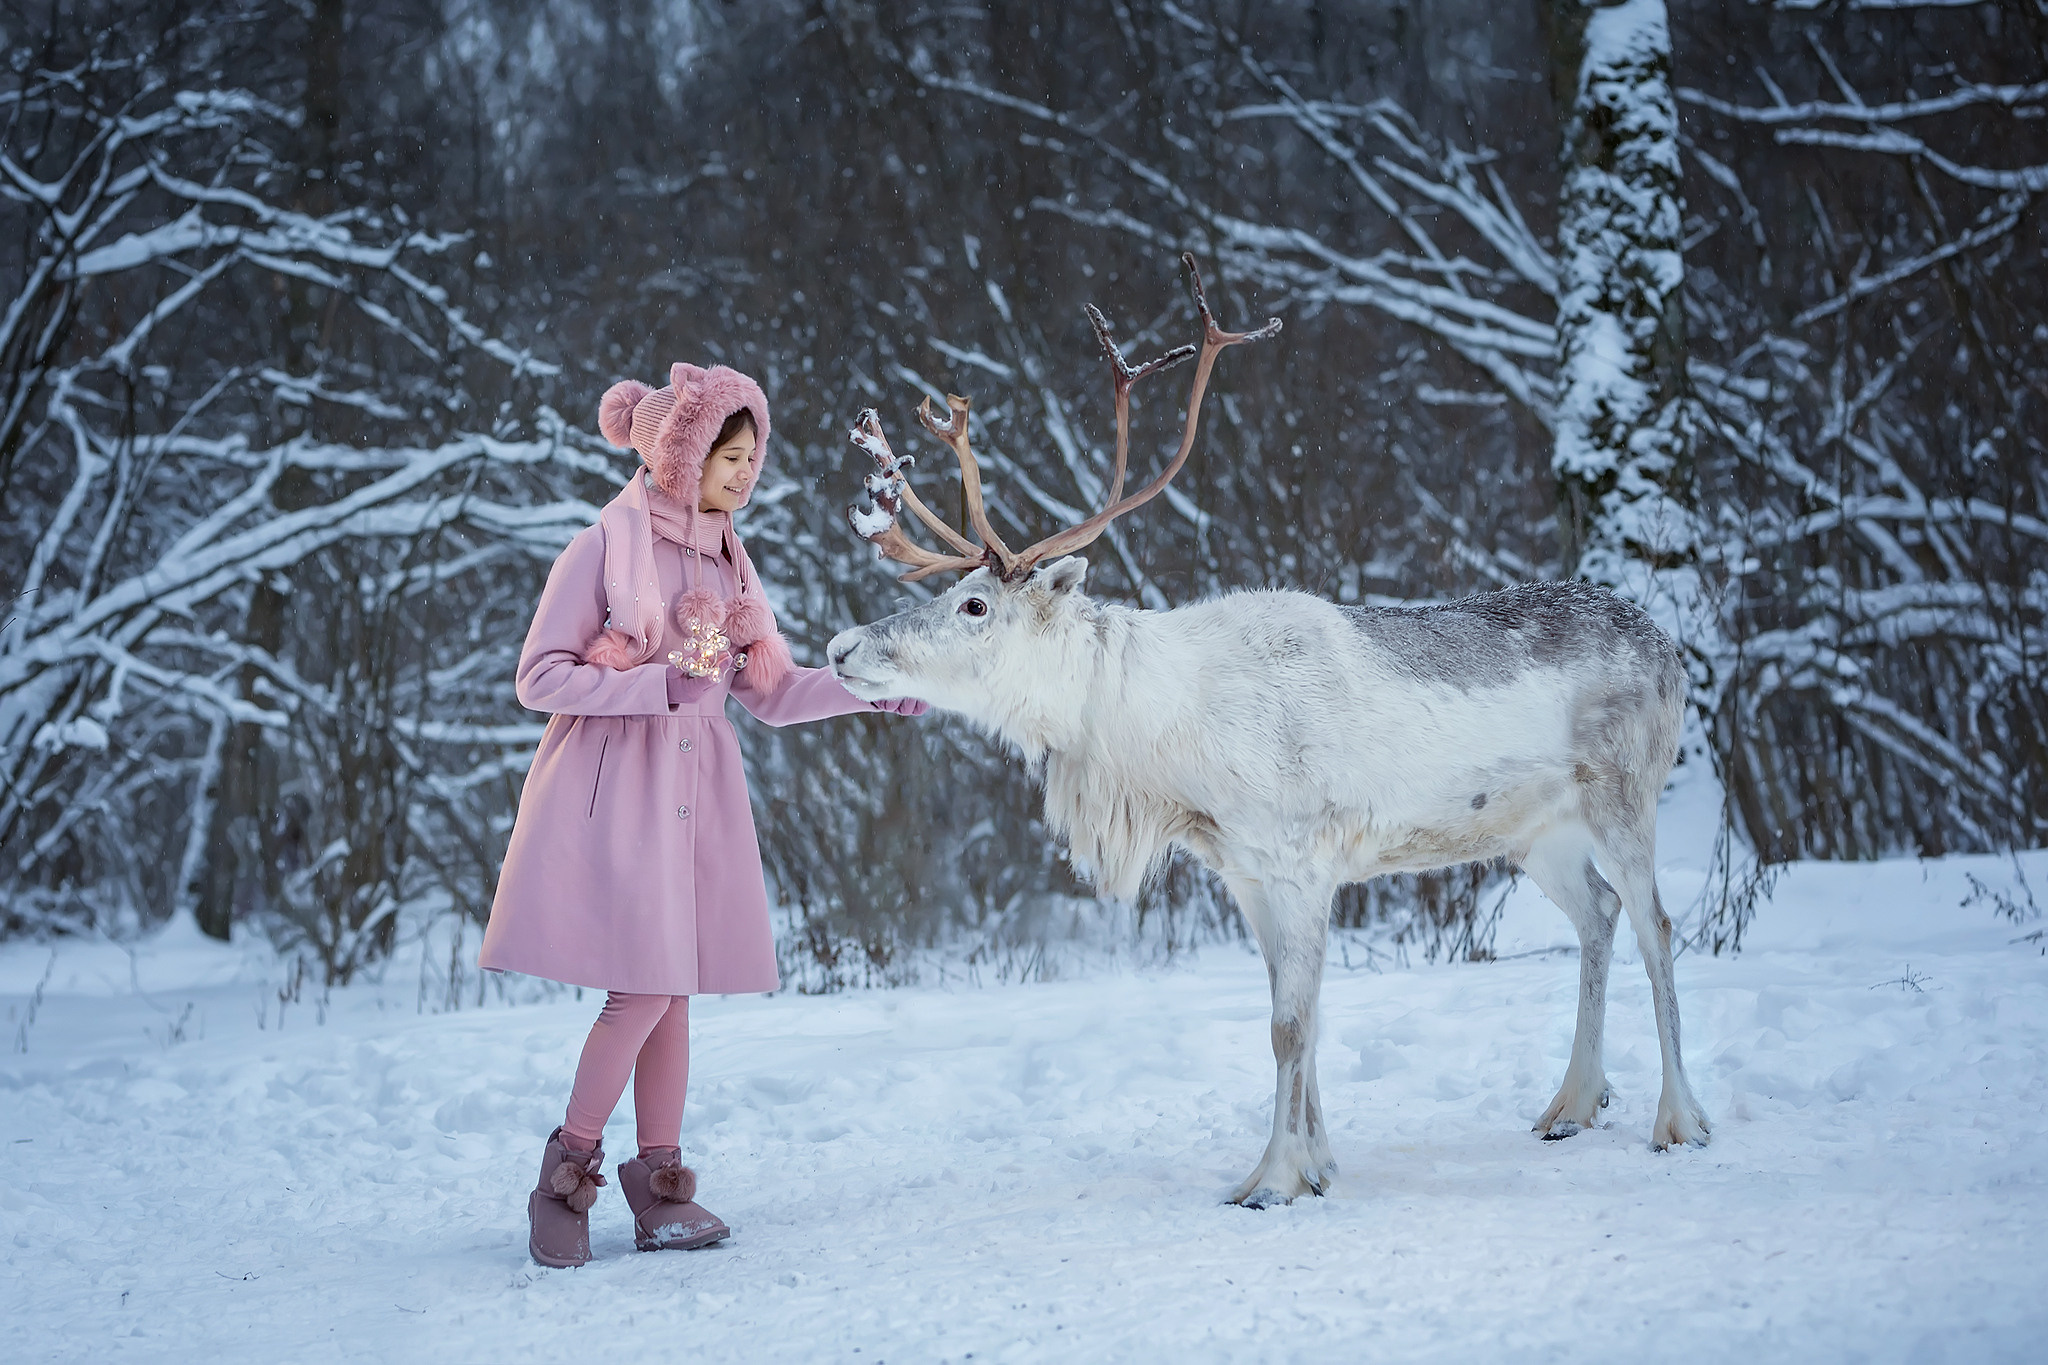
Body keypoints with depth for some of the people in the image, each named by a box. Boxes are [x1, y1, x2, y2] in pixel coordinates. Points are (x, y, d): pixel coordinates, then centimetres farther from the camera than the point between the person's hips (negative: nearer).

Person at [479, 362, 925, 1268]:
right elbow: (539, 677, -9)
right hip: (613, 788, -6)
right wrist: (659, 685, -18)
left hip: (695, 795, 6)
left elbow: (771, 691, 13)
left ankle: (659, 1189, 9)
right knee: (644, 984, -13)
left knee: (673, 988, 4)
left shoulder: (724, 562, 14)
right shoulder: (604, 549, -6)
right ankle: (567, 1172, 1)